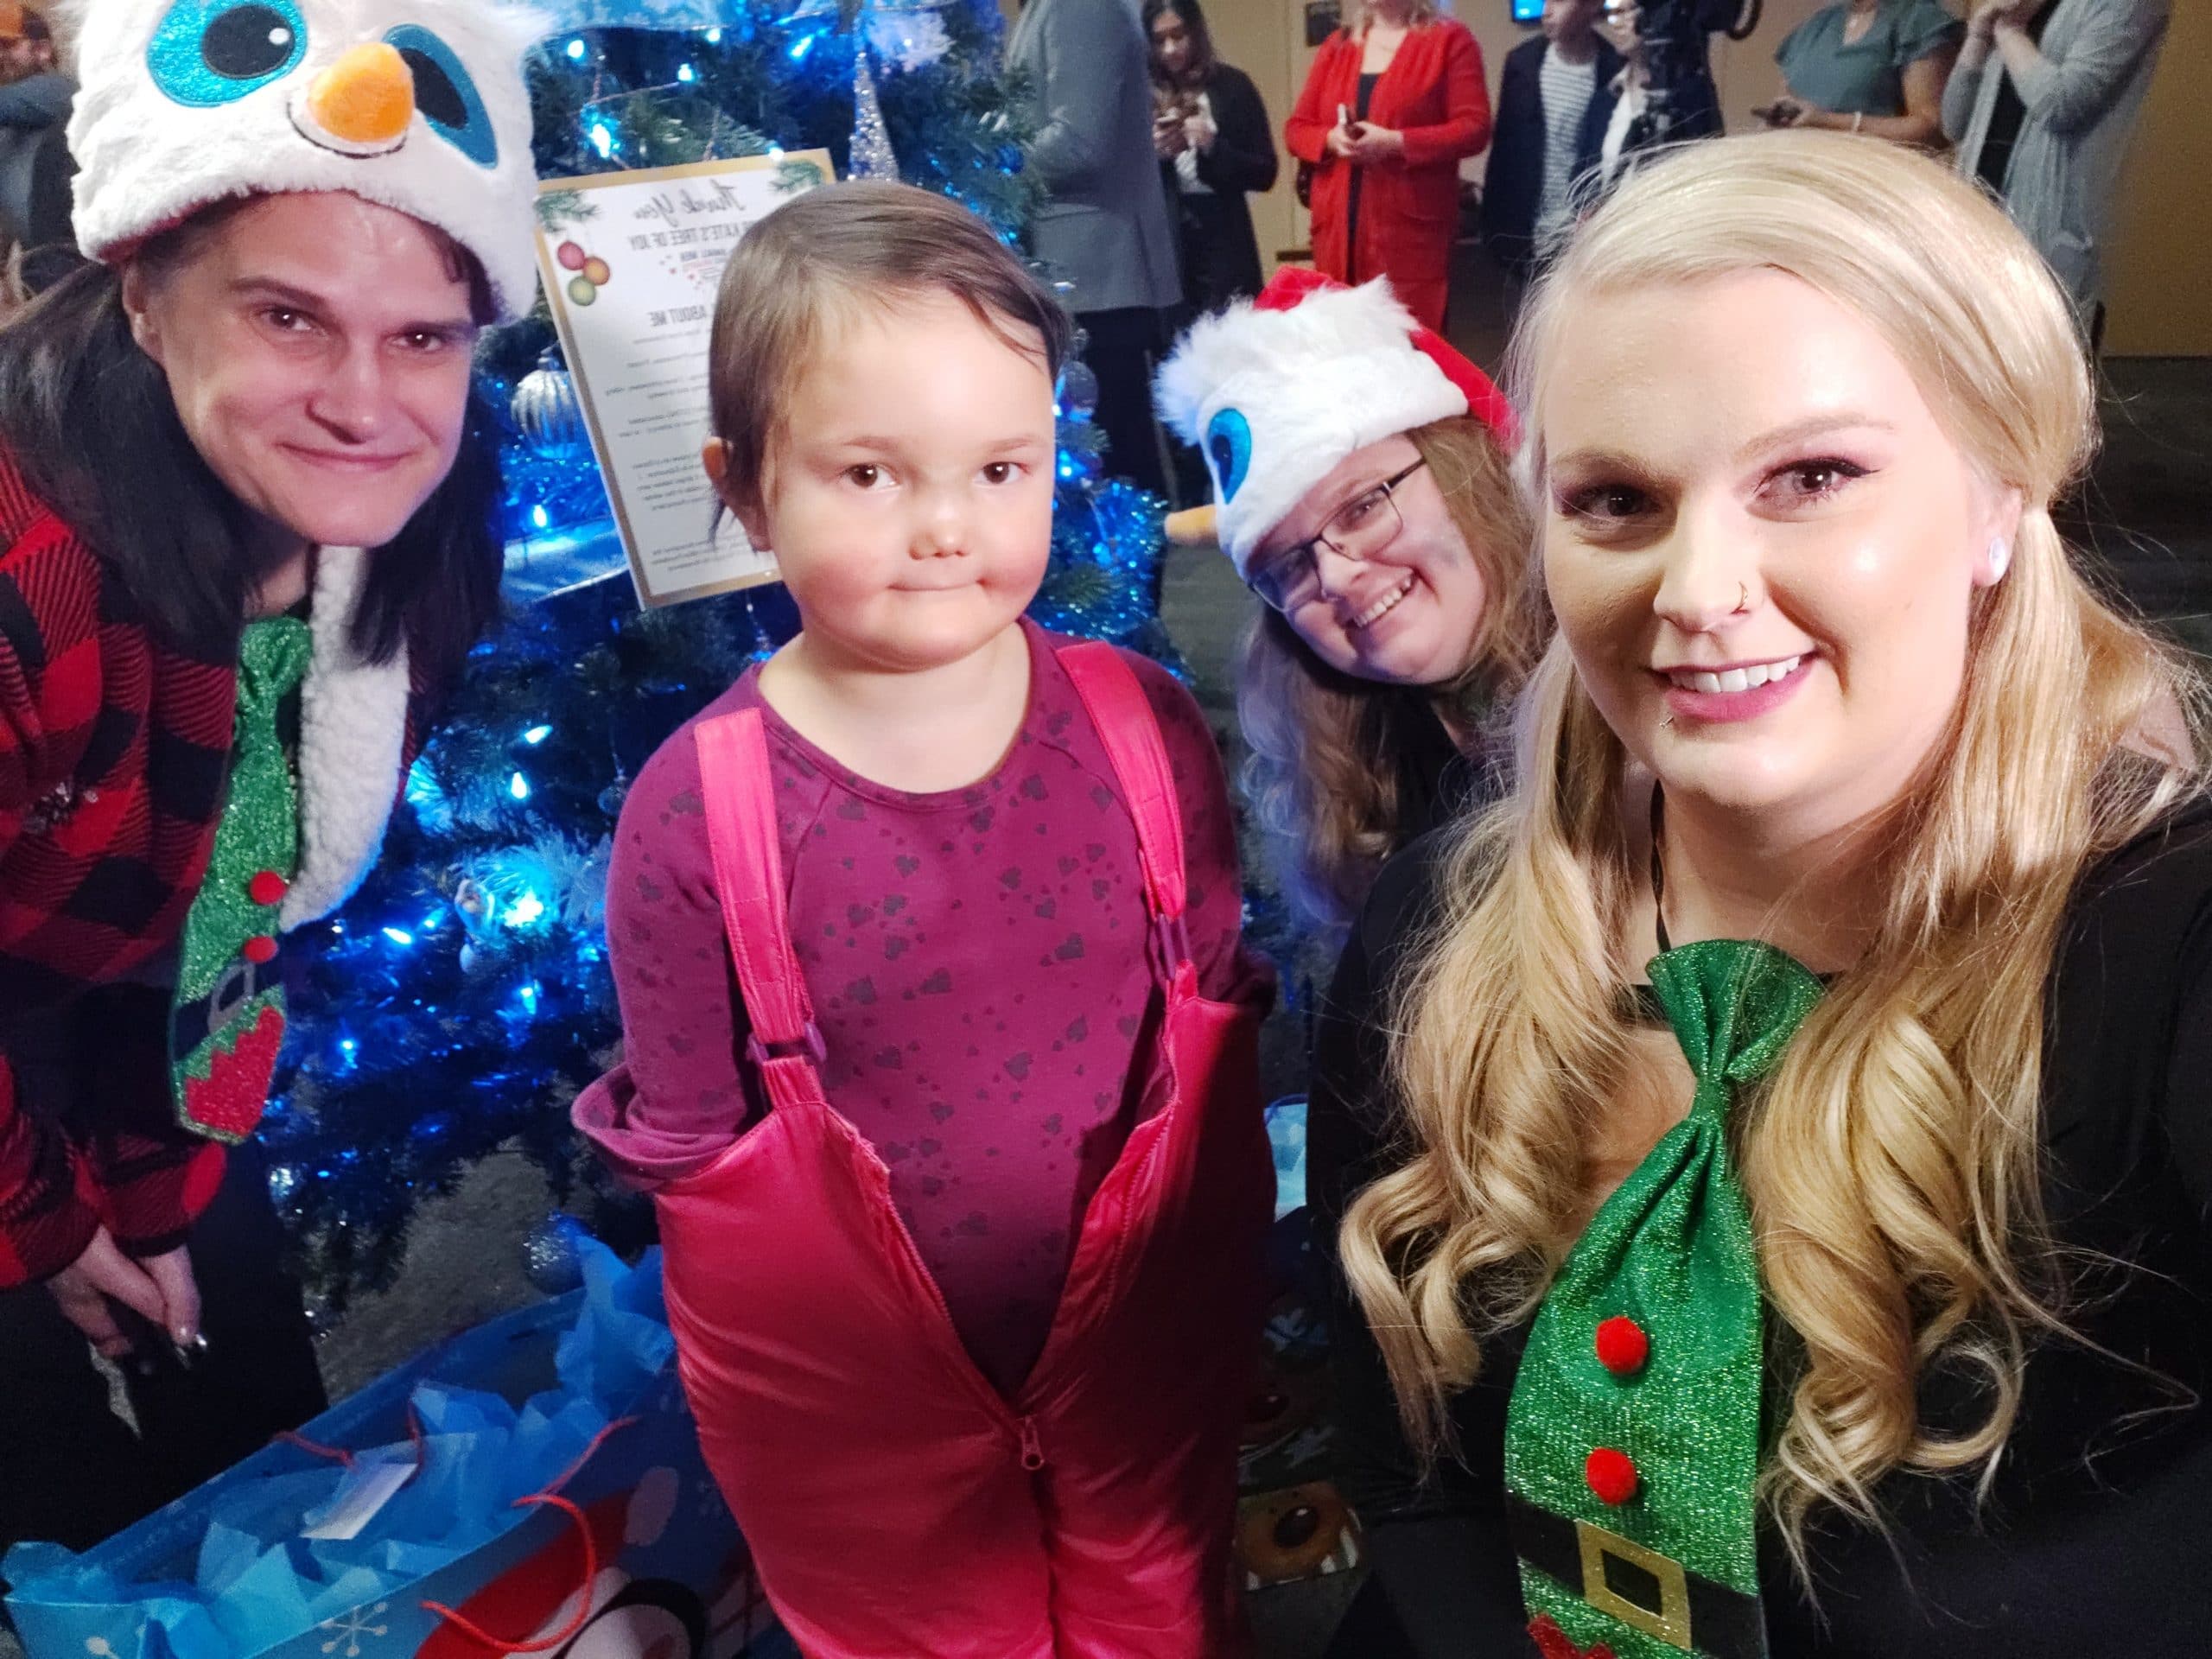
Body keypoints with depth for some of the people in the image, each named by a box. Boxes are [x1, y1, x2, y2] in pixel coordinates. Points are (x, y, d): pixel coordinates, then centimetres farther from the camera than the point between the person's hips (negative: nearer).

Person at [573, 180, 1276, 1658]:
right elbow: (686, 1146, -9)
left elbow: (1219, 1006, -1)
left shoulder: (1143, 729, -13)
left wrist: (1214, 1255, 2)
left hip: (1145, 1344, 2)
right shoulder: (695, 816, -20)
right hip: (856, 1403, -1)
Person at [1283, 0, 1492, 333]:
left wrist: (1395, 143, -17)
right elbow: (1296, 128, 16)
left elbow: (1474, 128, -6)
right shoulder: (1335, 46, 17)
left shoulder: (1450, 39, 3)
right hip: (1338, 228, 4)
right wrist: (1331, 139, -7)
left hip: (1410, 229, -4)